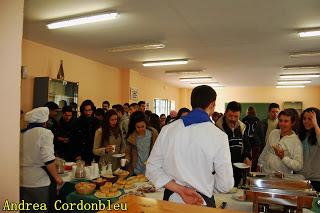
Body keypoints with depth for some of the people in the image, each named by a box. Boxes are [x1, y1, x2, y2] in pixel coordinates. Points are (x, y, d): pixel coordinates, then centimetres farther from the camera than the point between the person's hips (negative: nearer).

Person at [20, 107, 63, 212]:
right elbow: (48, 159, -20)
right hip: (38, 182, -6)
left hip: (22, 182, 6)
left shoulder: (22, 134, 5)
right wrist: (57, 177, -11)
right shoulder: (44, 133, -14)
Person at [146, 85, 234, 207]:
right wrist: (206, 188, 7)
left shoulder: (167, 129, -8)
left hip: (171, 200, 3)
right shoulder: (218, 136, -17)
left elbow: (152, 169, -5)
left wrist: (180, 189, -10)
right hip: (202, 203, -2)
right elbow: (225, 185, -11)